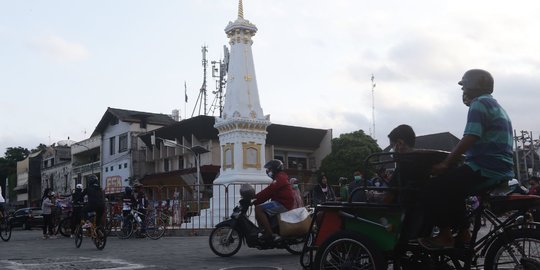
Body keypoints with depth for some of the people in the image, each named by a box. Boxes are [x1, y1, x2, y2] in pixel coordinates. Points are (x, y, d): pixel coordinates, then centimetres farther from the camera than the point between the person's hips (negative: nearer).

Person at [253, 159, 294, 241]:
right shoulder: (278, 178, 25)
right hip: (280, 203, 11)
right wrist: (256, 201, 8)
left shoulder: (280, 177, -8)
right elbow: (269, 193, 18)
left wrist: (254, 197, -20)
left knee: (258, 209, -22)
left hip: (282, 203, -11)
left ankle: (269, 234, -27)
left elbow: (268, 190, -21)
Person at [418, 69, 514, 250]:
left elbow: (468, 140, -19)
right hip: (501, 171, 10)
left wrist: (446, 164, -11)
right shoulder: (495, 106, 24)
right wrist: (452, 162, 15)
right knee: (451, 187, 23)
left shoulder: (479, 104, -8)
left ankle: (445, 236, -4)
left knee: (433, 189, -9)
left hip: (486, 170, -10)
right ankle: (463, 233, 19)